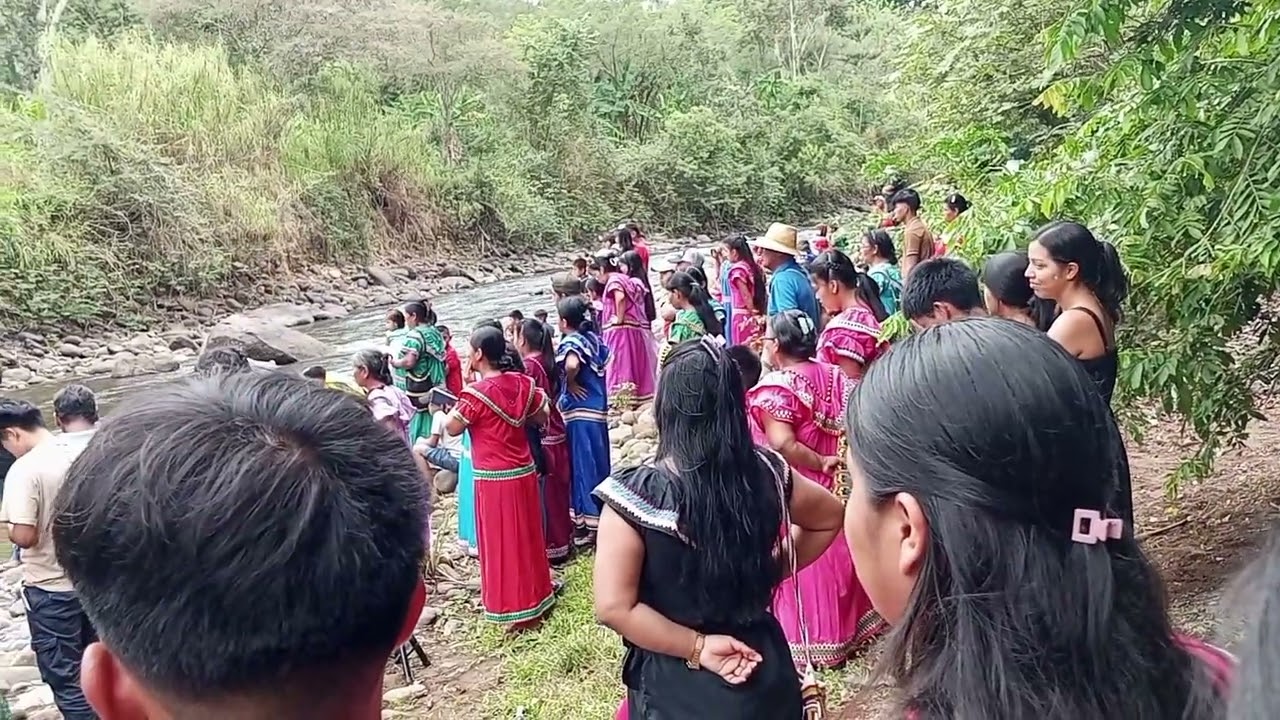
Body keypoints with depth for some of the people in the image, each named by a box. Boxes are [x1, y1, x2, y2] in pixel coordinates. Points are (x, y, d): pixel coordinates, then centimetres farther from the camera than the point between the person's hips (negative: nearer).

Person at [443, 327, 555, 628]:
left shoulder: (477, 393, -19)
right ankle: (536, 598, 32)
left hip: (494, 478, -6)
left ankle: (518, 610, 16)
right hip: (524, 472, 6)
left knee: (502, 542, 6)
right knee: (526, 537, 19)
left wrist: (453, 408, 9)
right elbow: (541, 418, 10)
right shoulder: (522, 383, -1)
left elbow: (452, 428, -7)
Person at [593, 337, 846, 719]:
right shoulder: (766, 473, -11)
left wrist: (697, 647, -15)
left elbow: (613, 608, -23)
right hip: (762, 669, 3)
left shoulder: (636, 492, -22)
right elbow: (829, 518, 7)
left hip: (675, 686, -3)